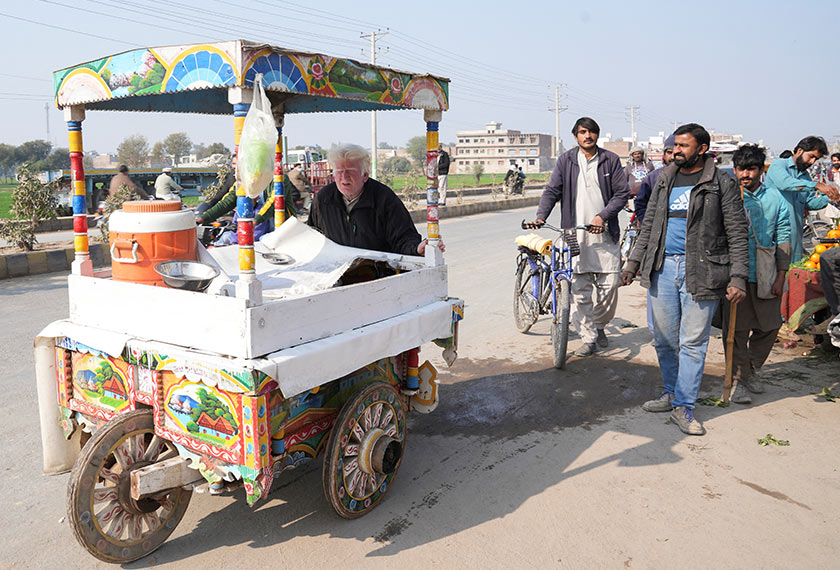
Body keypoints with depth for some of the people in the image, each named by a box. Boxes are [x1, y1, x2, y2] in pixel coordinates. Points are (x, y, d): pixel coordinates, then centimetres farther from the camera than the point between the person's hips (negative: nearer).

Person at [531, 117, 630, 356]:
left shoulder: (611, 160, 6)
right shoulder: (565, 160, 8)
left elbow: (622, 193, 3)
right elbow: (552, 191, 4)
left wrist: (602, 216, -11)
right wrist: (541, 216, -13)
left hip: (604, 232, 0)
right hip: (575, 233, 0)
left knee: (609, 284, -1)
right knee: (580, 287, -1)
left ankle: (599, 325, 26)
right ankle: (588, 337, 9)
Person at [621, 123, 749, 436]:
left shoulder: (722, 184, -1)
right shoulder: (664, 181, 14)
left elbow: (737, 234, -2)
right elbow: (648, 226, 18)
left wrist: (738, 278, -10)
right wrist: (633, 262, 11)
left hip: (700, 272, -4)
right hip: (663, 268, 5)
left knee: (693, 342, 0)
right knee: (664, 339, 10)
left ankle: (684, 406, 11)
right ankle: (672, 392, 28)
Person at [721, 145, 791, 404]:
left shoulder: (775, 198, 6)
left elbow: (783, 237, 7)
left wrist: (781, 275, 1)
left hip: (766, 275, 3)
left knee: (770, 326, 10)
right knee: (736, 329, -1)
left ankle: (753, 369, 32)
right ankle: (740, 381, 10)